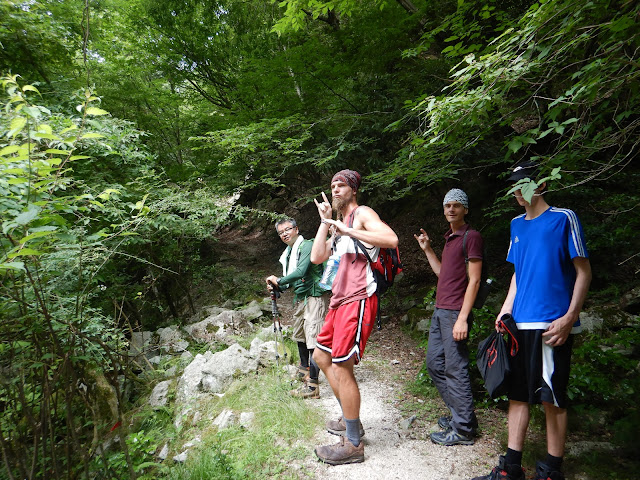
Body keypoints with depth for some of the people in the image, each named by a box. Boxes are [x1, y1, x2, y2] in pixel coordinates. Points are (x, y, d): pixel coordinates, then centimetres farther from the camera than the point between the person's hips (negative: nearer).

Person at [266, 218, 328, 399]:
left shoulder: (307, 245, -14)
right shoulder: (288, 252, 14)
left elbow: (301, 272, -27)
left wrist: (279, 280, -15)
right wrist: (277, 287, 3)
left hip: (313, 297, -10)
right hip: (299, 298, 10)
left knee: (313, 340, -11)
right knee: (300, 336, 23)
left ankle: (312, 386, -7)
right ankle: (304, 370, 43)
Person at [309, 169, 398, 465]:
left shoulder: (362, 213, -4)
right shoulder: (339, 224, 22)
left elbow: (391, 240, -22)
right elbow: (317, 257, 12)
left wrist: (347, 230, -21)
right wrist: (325, 221, 10)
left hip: (358, 300, -10)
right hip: (340, 300, 10)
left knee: (341, 366, -9)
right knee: (321, 356, 17)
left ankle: (353, 444, 5)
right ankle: (349, 420, 30)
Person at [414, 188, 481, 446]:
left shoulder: (471, 236, -8)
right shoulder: (449, 238, 19)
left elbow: (474, 280, -14)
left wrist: (462, 317, -19)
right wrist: (427, 249, 19)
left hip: (455, 312, -9)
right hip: (440, 310, 9)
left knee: (455, 369, -3)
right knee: (434, 363, 13)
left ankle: (463, 429, 10)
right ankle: (460, 414, 28)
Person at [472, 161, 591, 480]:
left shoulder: (563, 218, -3)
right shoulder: (517, 224, 14)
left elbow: (583, 271, -5)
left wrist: (569, 317, -13)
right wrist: (505, 310, 10)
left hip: (551, 324, -6)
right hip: (519, 324, 6)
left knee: (552, 398, 4)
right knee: (517, 394, 10)